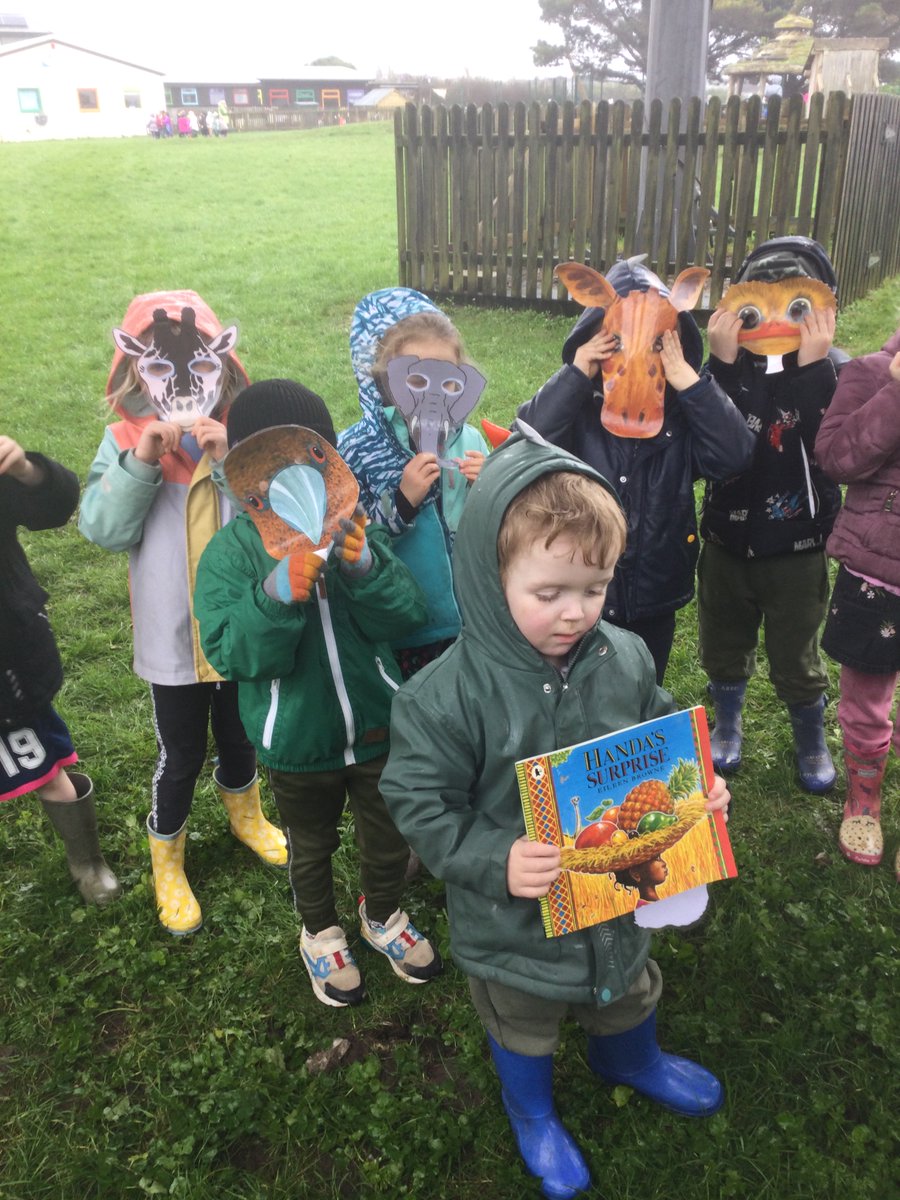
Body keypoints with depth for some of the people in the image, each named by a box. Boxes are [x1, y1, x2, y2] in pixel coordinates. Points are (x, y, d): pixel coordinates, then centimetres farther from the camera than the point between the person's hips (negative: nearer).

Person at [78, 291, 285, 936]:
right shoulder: (125, 440, -8)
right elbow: (103, 528, -16)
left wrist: (230, 460, -32)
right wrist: (141, 462, -28)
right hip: (173, 636, -1)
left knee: (239, 735, 24)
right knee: (181, 755, 14)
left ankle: (245, 814, 55)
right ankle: (167, 863, 39)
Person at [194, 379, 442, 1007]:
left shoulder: (353, 527, -10)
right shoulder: (231, 551, -14)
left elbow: (402, 615, -15)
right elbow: (230, 652, -22)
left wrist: (365, 567, -33)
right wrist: (276, 595, -37)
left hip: (378, 726, 2)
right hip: (297, 741, -1)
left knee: (389, 838, 22)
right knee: (312, 844, 23)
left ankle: (384, 916, 53)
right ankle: (321, 932, 51)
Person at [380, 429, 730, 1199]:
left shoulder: (626, 660, -15)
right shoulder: (447, 696, -29)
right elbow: (422, 807, -22)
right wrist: (494, 862, -33)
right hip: (514, 919, -4)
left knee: (627, 991, 33)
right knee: (524, 1026, 25)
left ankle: (631, 1061, 68)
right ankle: (532, 1112, 59)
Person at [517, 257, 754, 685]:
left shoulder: (682, 408, -5)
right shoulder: (572, 401, -10)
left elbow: (733, 457, -22)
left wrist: (687, 380, -25)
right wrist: (574, 375, -27)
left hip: (653, 607, 2)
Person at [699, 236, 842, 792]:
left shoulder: (830, 372, -10)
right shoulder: (729, 367, -7)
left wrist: (812, 366, -31)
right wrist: (722, 362, -30)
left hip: (797, 548, -1)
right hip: (727, 541, 2)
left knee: (796, 661, 13)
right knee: (724, 649, 19)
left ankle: (812, 741, 39)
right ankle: (728, 726, 44)